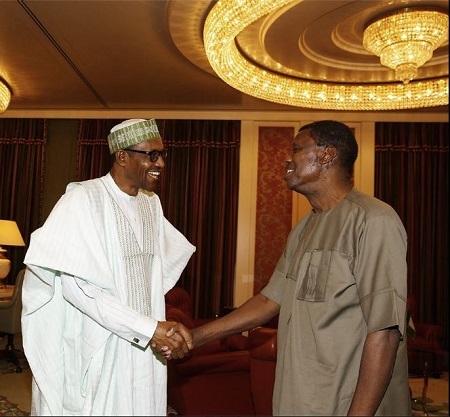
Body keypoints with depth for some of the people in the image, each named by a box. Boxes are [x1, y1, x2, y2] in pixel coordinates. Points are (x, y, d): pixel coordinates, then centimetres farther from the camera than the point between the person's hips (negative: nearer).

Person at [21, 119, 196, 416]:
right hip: (96, 350, -6)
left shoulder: (152, 203, 7)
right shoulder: (84, 198, -13)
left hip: (144, 348, 6)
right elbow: (75, 284, -21)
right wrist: (149, 327, -25)